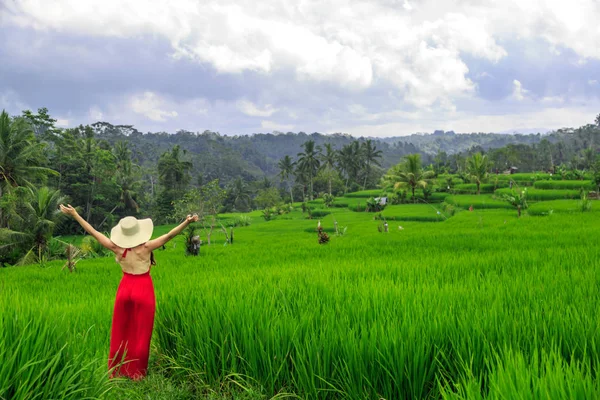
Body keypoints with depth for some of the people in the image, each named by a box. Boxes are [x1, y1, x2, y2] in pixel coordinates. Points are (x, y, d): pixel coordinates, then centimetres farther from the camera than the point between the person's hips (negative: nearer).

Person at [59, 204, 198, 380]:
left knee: (121, 333, 14)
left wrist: (74, 214, 1)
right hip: (143, 290, -3)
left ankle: (117, 372, 23)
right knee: (140, 335, 7)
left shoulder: (117, 248, -10)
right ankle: (136, 373, 14)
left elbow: (92, 231, -5)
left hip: (125, 289, 3)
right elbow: (169, 235, -24)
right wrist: (187, 222, -28)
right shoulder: (145, 248, -18)